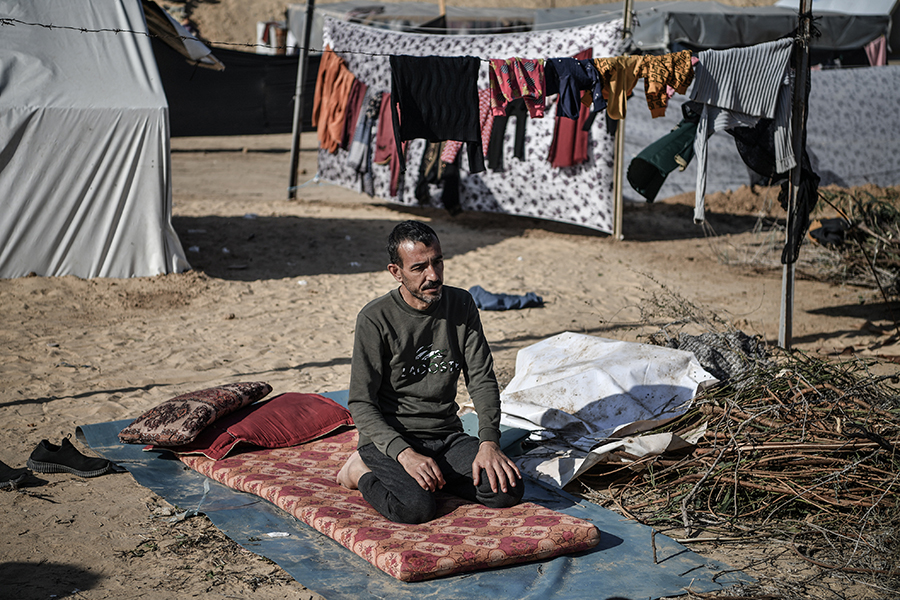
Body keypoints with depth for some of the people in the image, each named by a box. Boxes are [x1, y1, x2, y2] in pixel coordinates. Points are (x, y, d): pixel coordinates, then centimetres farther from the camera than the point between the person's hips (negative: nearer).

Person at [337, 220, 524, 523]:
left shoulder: (461, 304, 3)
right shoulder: (376, 319, -12)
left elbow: (482, 380, 3)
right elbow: (362, 404, -12)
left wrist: (489, 441, -13)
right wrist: (405, 453, -26)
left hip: (448, 436, 5)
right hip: (389, 439, -5)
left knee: (508, 490, -18)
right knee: (415, 508, -32)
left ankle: (428, 474, 7)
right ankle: (363, 471, 1)